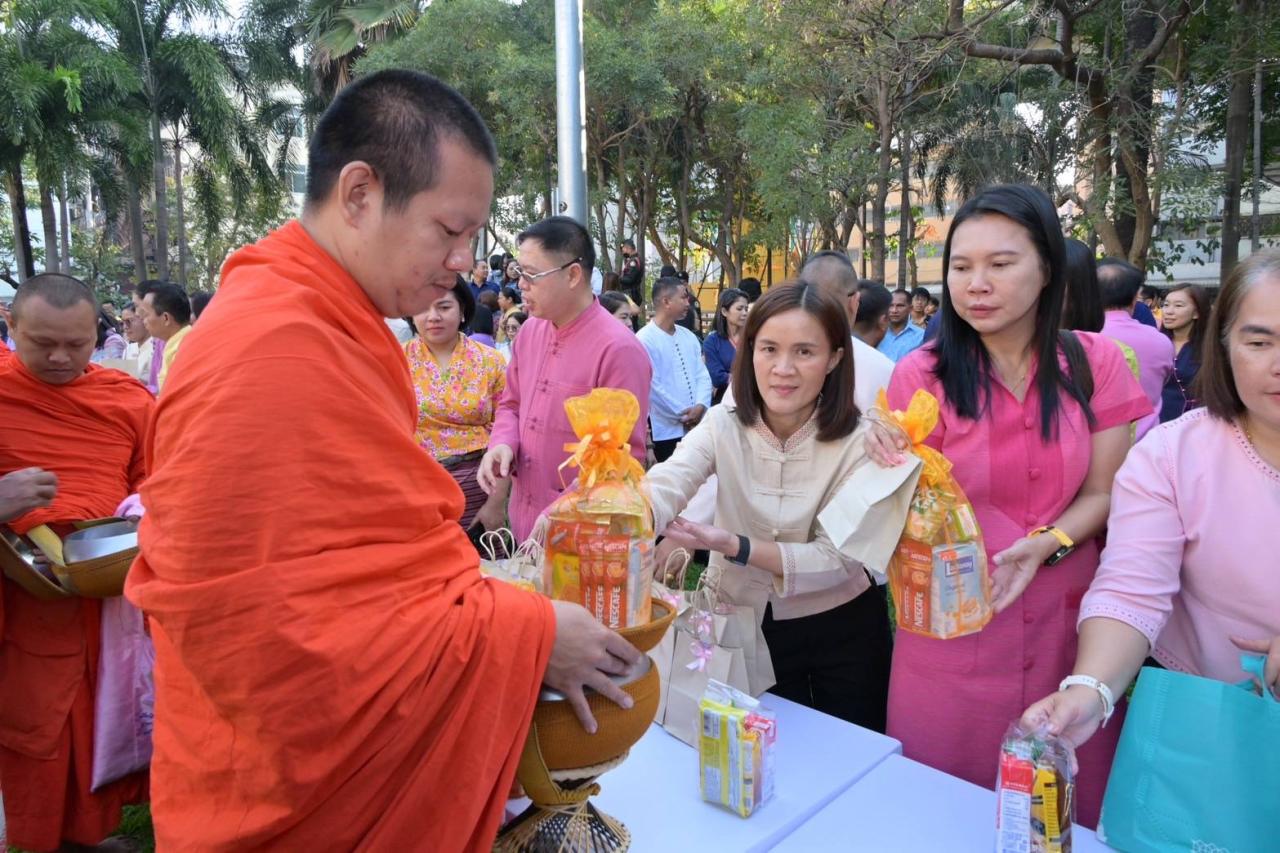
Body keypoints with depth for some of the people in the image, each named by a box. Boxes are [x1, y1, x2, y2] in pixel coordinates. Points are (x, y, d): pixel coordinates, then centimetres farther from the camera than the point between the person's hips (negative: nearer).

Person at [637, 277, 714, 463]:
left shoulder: (689, 336, 12)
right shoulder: (645, 339, -10)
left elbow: (703, 376, 9)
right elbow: (652, 386, -15)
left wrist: (700, 407, -8)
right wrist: (682, 415, -9)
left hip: (697, 425, 6)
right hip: (667, 430, -6)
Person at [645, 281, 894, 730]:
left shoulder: (858, 440, -18)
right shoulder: (724, 424, -14)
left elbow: (839, 558, -22)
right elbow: (663, 487, -30)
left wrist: (735, 546, -35)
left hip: (840, 631, -1)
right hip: (746, 625, 2)